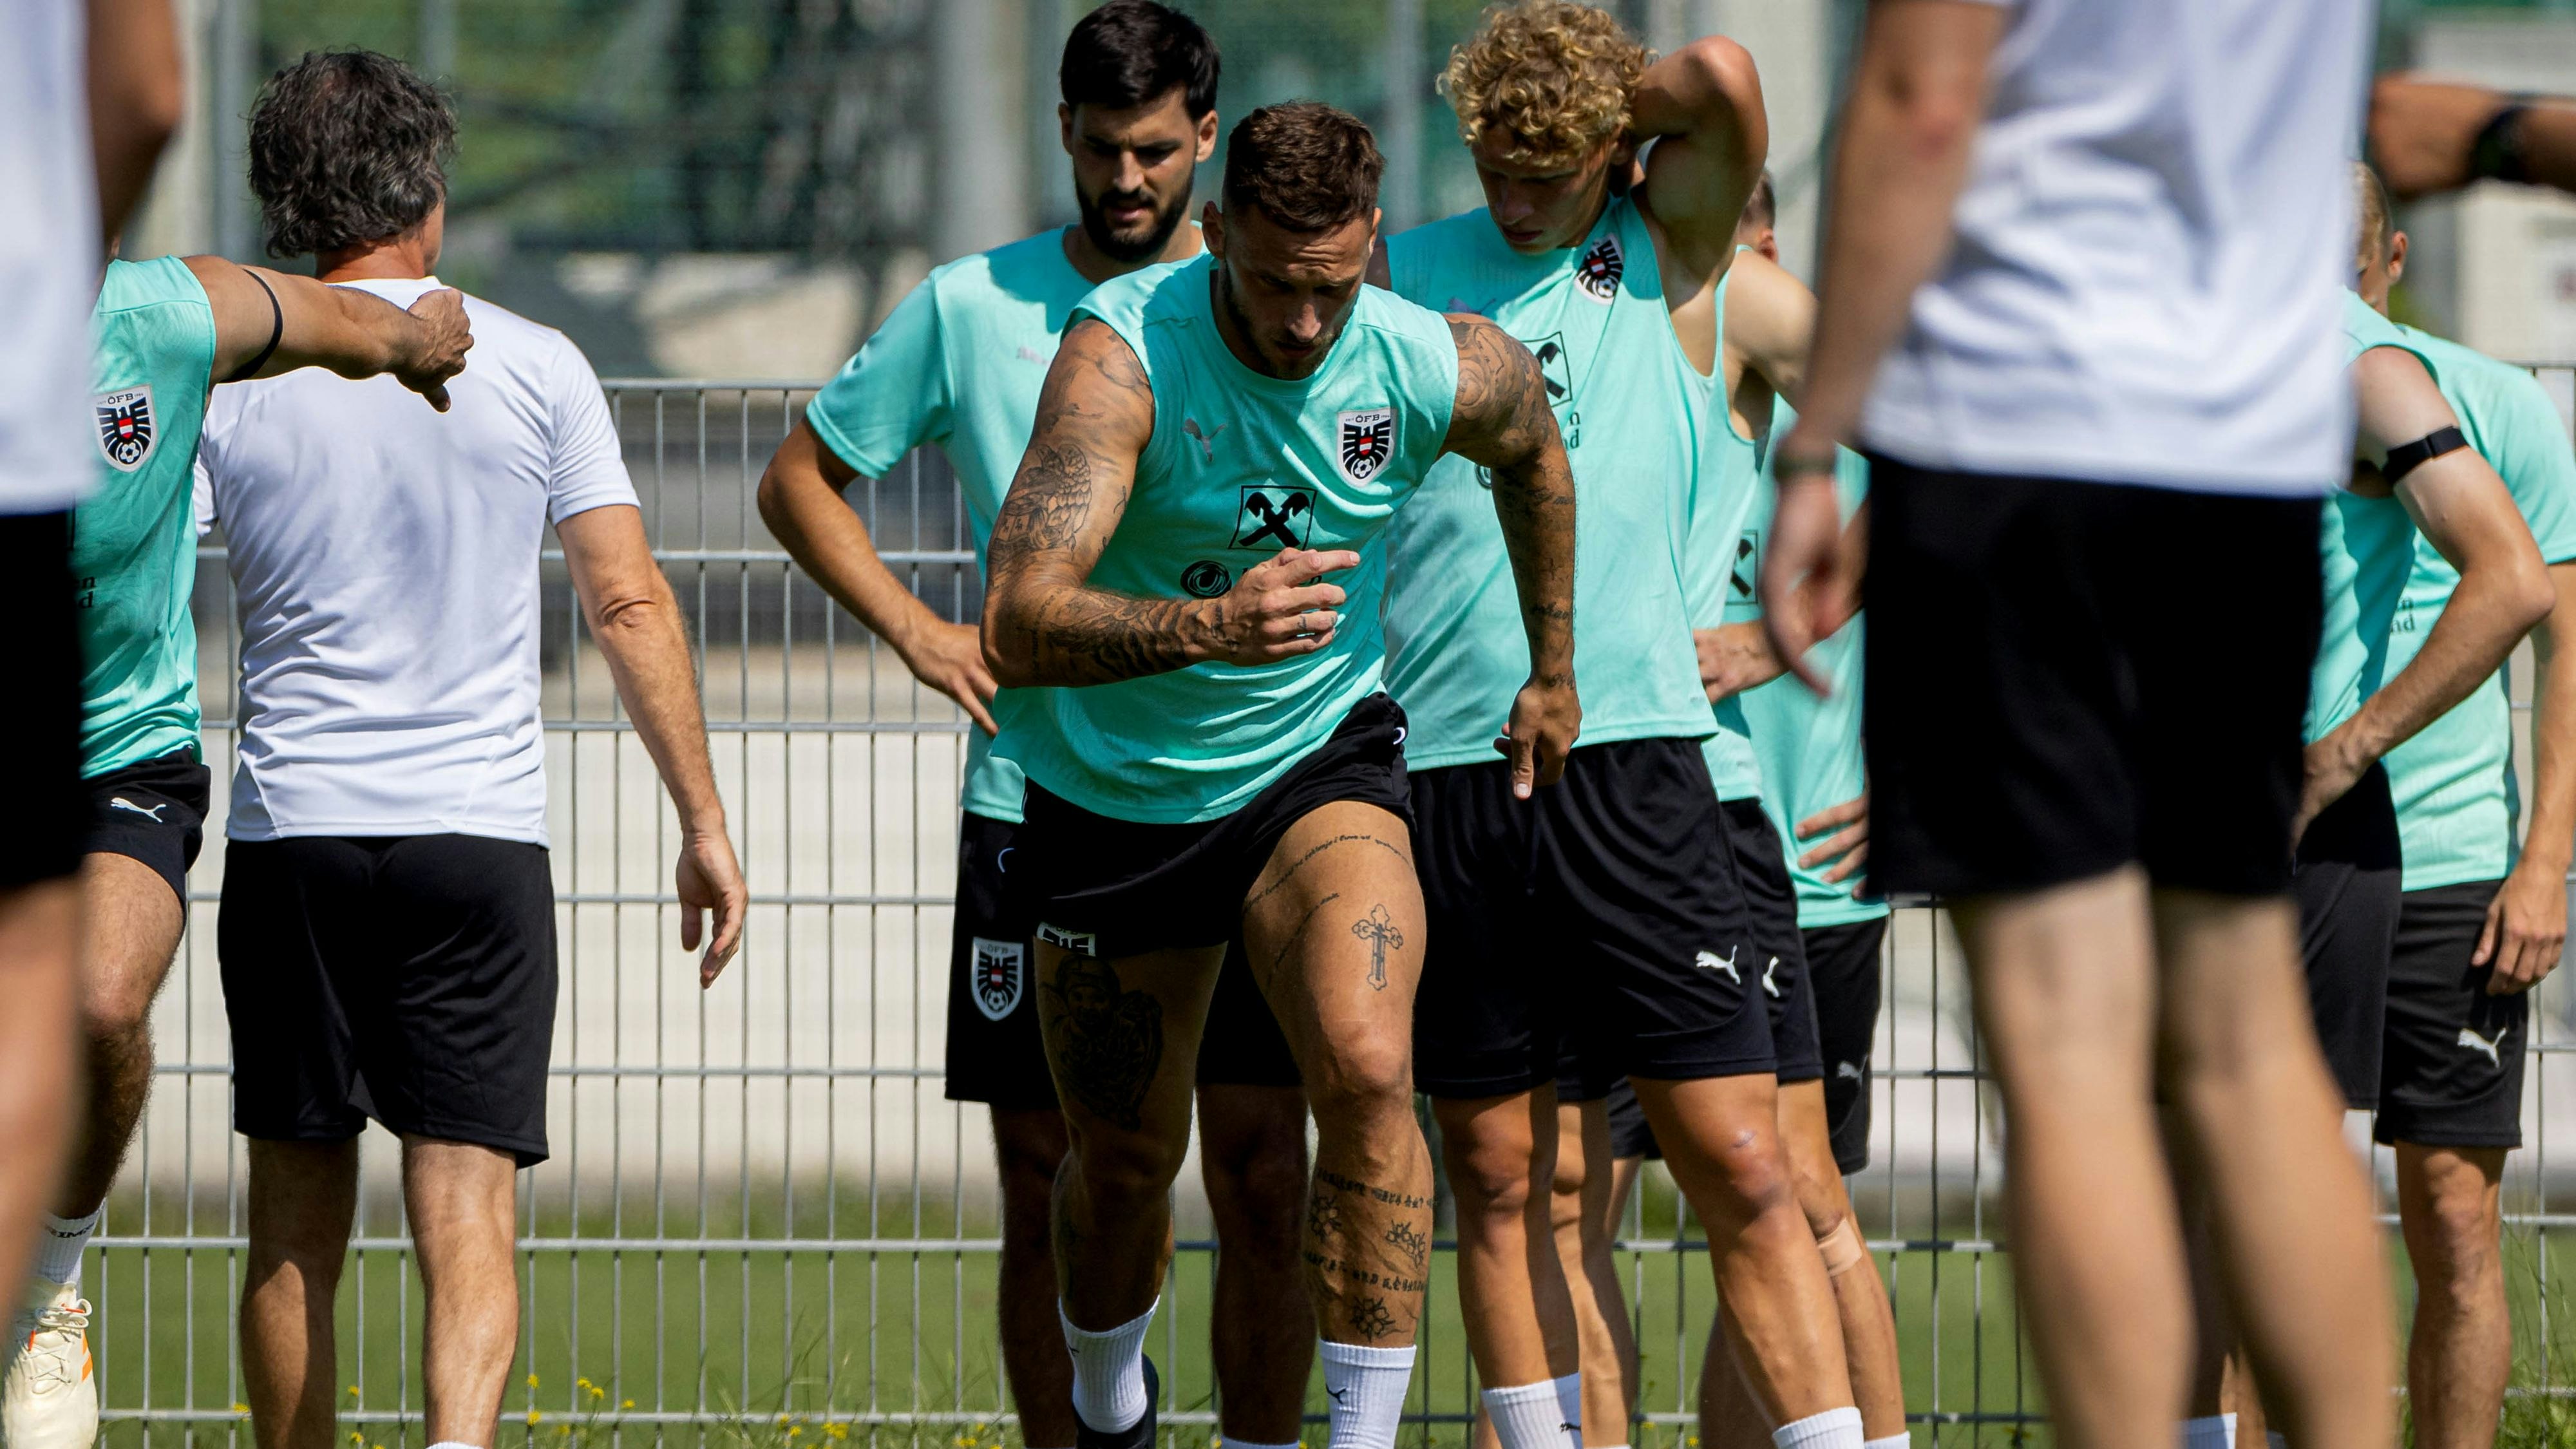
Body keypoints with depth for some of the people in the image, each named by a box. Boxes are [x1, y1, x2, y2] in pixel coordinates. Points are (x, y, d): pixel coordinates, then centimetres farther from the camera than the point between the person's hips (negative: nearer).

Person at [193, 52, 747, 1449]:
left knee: (294, 1230, 10)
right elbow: (628, 604, 0)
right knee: (465, 1214, -4)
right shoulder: (536, 368, 1)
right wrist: (704, 824, 5)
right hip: (482, 835, -1)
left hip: (290, 833, 1)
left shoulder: (225, 384, 2)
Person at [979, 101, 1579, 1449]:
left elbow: (1533, 452, 11)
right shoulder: (1123, 351, -27)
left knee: (1368, 1071, -25)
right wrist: (1204, 627, -53)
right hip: (1115, 793, -1)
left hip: (1319, 764, 1)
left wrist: (1551, 674, 19)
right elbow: (1017, 626, -36)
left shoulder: (1444, 369, -16)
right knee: (1124, 1161, 12)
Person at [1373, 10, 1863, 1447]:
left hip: (1632, 764, -2)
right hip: (1442, 775, 2)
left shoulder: (1668, 252, 6)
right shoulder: (1406, 274, 12)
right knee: (1498, 1178, 4)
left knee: (1743, 1164, -8)